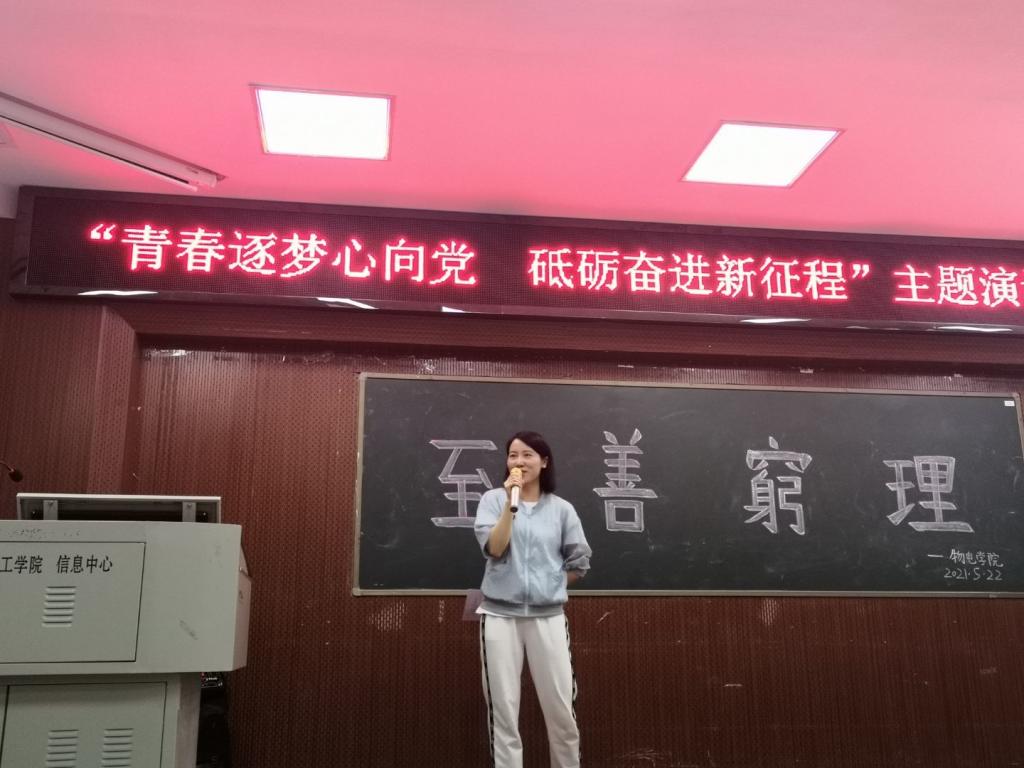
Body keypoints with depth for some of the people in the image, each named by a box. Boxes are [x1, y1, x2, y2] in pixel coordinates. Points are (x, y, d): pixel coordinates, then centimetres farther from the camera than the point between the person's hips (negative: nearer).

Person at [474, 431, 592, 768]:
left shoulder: (561, 508, 4)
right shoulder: (493, 499, 0)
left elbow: (579, 563, 11)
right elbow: (494, 548, -14)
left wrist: (548, 586, 8)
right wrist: (511, 502, -18)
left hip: (547, 616, 1)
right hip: (500, 615, -1)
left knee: (562, 712, 5)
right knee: (503, 711, 4)